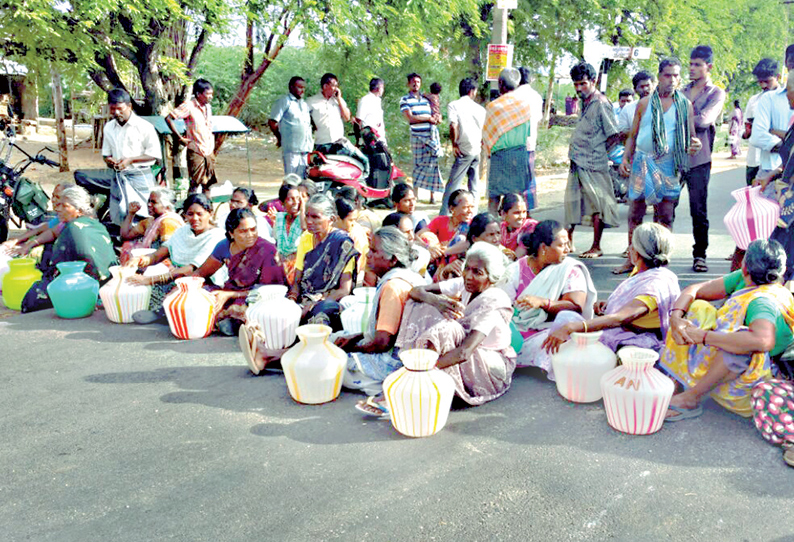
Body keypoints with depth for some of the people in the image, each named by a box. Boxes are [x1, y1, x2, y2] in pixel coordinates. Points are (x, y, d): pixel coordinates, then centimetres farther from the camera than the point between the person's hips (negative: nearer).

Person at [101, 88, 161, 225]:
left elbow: (155, 154, -6)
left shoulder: (144, 127, -7)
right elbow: (106, 153, 20)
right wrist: (109, 160, -4)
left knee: (139, 217, -6)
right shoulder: (108, 128, 10)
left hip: (139, 177, -5)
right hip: (117, 177, 5)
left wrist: (130, 160, -15)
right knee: (118, 217, 7)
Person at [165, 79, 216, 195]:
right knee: (195, 183, -3)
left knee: (208, 184, 10)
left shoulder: (208, 107, 9)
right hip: (196, 151, -6)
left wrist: (211, 136, 12)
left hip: (209, 150, 6)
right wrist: (180, 138, -12)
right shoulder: (189, 106, -12)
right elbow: (168, 118, -13)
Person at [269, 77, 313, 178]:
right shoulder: (284, 101, -2)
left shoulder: (305, 104, 21)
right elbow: (272, 122, -5)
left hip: (307, 148, 7)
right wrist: (280, 138, 3)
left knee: (303, 179, 7)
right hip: (291, 148, -7)